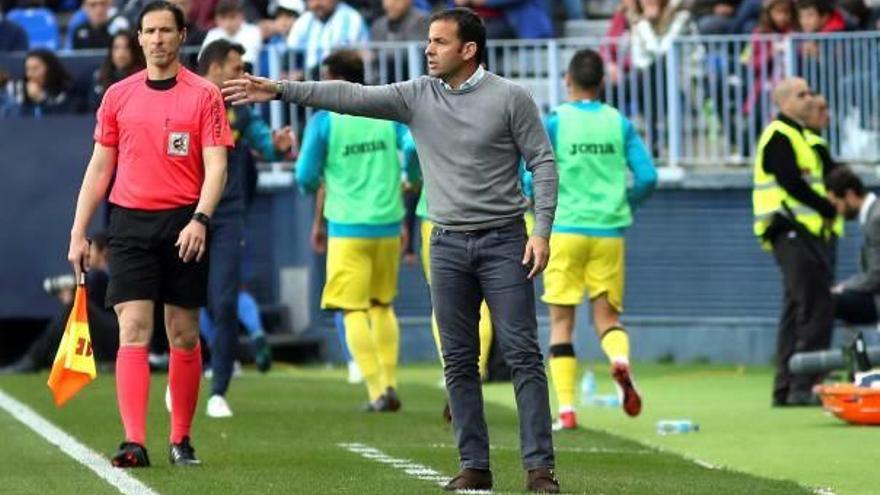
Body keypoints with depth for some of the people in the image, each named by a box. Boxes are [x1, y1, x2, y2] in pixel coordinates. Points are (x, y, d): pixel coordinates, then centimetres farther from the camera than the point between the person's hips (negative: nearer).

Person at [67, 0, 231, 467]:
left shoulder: (204, 95, 1)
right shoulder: (117, 96, 8)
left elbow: (216, 167, -5)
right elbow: (99, 167, 12)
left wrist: (200, 219, -20)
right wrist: (78, 232, 7)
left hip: (183, 225, -1)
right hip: (131, 222, 1)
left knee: (184, 336, 4)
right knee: (133, 332, -10)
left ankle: (181, 440, 15)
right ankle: (134, 442, -17)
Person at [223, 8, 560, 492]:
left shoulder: (510, 98, -5)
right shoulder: (417, 95, 4)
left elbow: (542, 162, -3)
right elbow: (351, 97, -2)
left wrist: (542, 231, -11)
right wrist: (279, 89, -10)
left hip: (503, 240, -4)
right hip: (448, 246, 4)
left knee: (522, 354, -7)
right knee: (459, 361, 4)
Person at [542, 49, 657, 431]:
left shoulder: (554, 122, -4)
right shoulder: (619, 123, 3)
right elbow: (647, 177, -1)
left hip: (565, 229, -2)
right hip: (609, 231, 2)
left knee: (561, 321, 6)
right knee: (607, 316, 11)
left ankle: (566, 409, -1)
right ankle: (620, 359, -24)